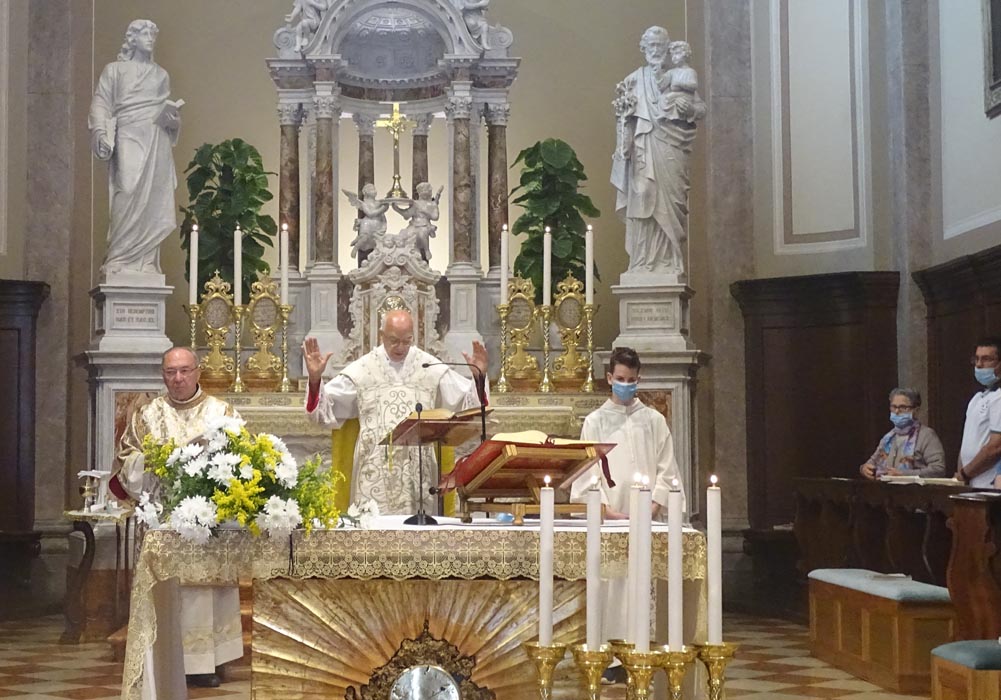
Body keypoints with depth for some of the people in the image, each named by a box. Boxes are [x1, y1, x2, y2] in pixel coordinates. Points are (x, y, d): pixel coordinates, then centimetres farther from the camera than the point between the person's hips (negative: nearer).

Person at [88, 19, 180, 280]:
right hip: (128, 139, -4)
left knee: (153, 203, -4)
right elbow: (101, 104, 3)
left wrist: (172, 119, -2)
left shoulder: (162, 75, 22)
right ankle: (118, 263, -14)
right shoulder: (114, 70, 11)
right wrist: (100, 132, -14)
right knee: (128, 197, -16)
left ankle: (146, 264, -3)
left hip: (157, 142, 4)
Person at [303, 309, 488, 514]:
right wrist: (315, 378, -12)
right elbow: (325, 407, 4)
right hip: (375, 467, -1)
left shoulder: (431, 368, 5)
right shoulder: (362, 369, 3)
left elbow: (468, 401, 7)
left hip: (418, 467, 1)